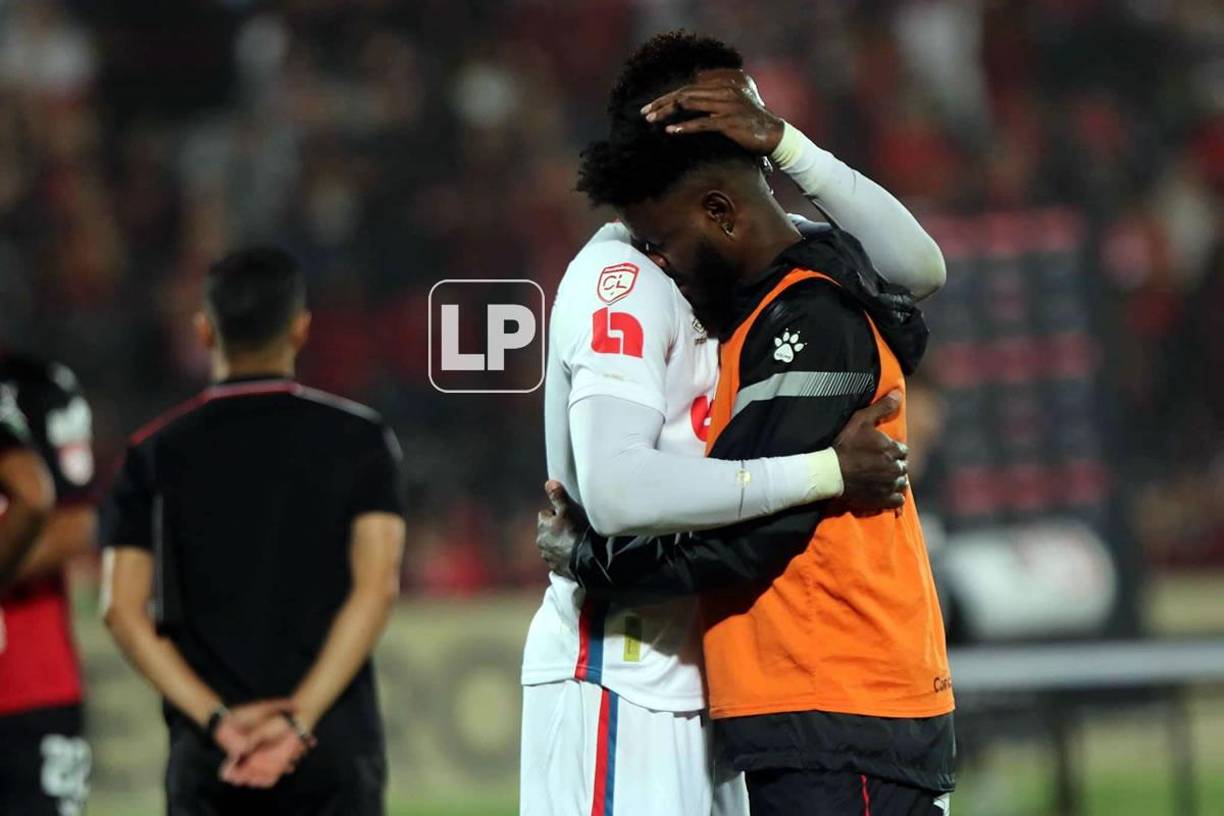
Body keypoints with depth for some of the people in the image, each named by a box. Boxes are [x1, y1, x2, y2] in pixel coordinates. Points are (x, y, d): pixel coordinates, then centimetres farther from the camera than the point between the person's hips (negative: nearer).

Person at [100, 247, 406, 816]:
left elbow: (123, 611, -2)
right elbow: (376, 587, -8)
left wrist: (216, 719, -7)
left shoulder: (156, 454, 6)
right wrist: (299, 717, -13)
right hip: (336, 747, -1)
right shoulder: (357, 438, 3)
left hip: (205, 755, 1)